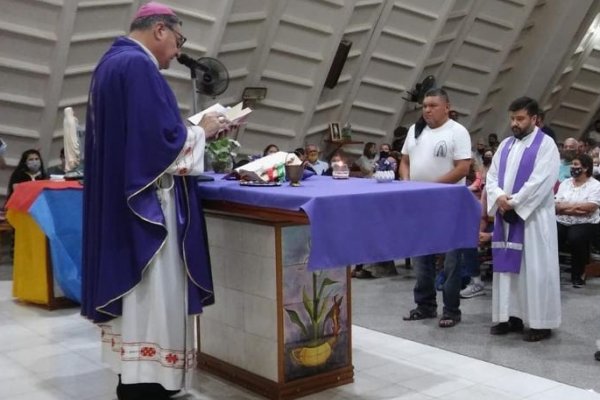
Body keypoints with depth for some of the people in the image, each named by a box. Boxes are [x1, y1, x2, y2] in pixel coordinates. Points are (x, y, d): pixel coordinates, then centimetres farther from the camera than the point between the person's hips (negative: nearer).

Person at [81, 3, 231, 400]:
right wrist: (202, 130, -6)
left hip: (118, 200, 11)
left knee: (135, 292, 15)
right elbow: (162, 137, -23)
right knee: (152, 295, -4)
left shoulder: (111, 62, 16)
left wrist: (192, 130, 14)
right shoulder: (138, 64, -16)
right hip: (145, 202, -11)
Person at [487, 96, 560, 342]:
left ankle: (541, 323, 4)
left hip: (532, 217, -6)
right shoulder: (506, 145, 14)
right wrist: (499, 197, -11)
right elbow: (492, 176, 9)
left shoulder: (546, 145, -6)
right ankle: (511, 316, 17)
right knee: (507, 266, 8)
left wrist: (513, 203, -14)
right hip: (506, 216, 6)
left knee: (535, 269, -3)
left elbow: (540, 182, -15)